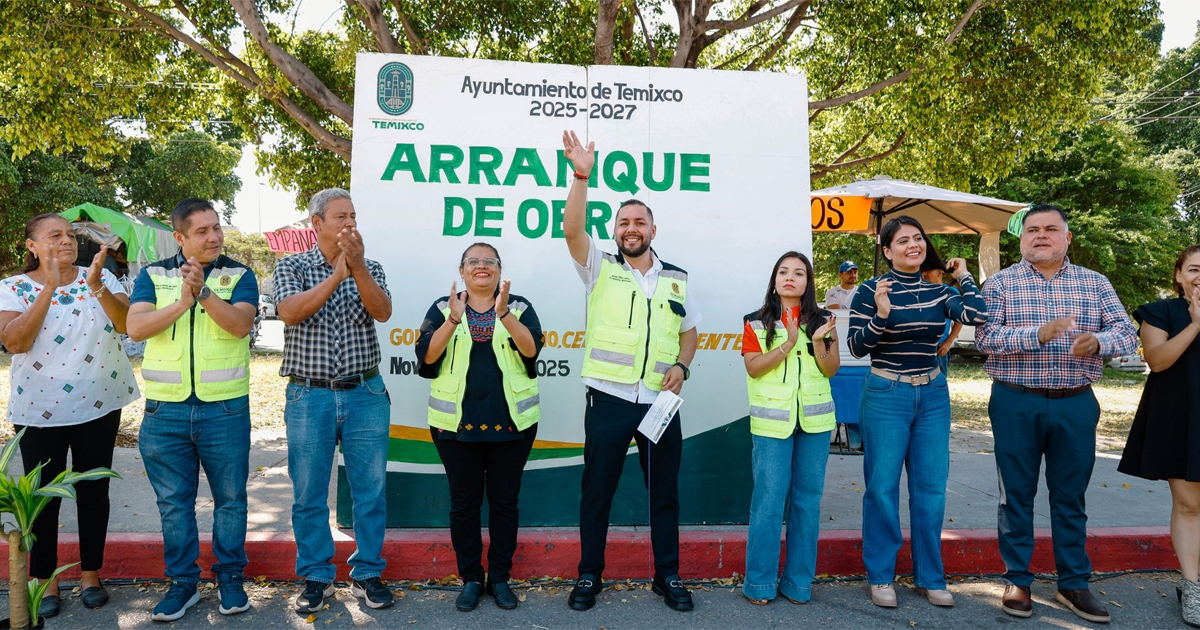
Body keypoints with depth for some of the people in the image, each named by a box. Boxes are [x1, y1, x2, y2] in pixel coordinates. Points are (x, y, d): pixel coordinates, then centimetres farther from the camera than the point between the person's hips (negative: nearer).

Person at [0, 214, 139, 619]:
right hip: (39, 411, -1)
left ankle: (90, 575, 23)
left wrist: (96, 286, -28)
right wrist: (49, 287, -20)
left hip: (99, 405, 1)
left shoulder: (101, 278, 1)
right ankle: (45, 581, 23)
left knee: (94, 491, 9)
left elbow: (125, 323, -13)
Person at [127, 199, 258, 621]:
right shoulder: (153, 276, 6)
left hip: (225, 409, -1)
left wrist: (204, 291, -26)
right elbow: (135, 327, -8)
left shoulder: (239, 276, 2)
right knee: (174, 502, 10)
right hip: (165, 411, 2)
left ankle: (230, 577, 22)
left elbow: (240, 324, -14)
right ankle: (182, 582, 23)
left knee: (230, 498, 7)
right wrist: (182, 303, -20)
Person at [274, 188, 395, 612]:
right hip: (309, 396, -1)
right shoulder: (292, 266, 3)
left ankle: (367, 574, 21)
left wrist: (356, 267, -25)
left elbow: (382, 312, -12)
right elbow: (290, 312, -15)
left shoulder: (369, 269, 7)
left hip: (365, 394, 1)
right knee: (309, 494, 7)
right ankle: (316, 577, 23)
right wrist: (335, 277, -24)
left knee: (371, 490, 6)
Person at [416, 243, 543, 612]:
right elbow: (428, 356, -7)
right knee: (464, 502, 7)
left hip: (510, 423, 0)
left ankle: (500, 578, 21)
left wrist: (504, 314, -26)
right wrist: (453, 320, -20)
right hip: (456, 423, 1)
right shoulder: (443, 309, 7)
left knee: (504, 501, 7)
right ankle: (471, 579, 21)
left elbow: (530, 349, -12)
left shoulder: (519, 308, 5)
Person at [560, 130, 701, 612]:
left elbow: (689, 331, 17)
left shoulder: (676, 279, 11)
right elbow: (572, 230, -14)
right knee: (596, 492, 7)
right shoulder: (601, 269, 2)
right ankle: (589, 576, 23)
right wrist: (582, 177, -23)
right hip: (609, 399, -2)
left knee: (664, 492, 11)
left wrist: (681, 366, -2)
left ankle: (668, 577, 26)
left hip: (661, 402, 2)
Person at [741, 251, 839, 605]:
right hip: (773, 421, -2)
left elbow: (831, 370, 4)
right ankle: (760, 582, 9)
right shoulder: (757, 322, 4)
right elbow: (754, 368, -7)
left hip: (814, 420, 3)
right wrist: (789, 344, -18)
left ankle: (798, 582, 17)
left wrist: (818, 342, -14)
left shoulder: (821, 321, 9)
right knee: (769, 500, -3)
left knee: (808, 500, 6)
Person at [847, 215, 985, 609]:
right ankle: (880, 577, 15)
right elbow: (856, 347, -9)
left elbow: (977, 315, -11)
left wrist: (963, 276, 1)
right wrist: (881, 314, -23)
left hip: (933, 396, 4)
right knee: (883, 487, 1)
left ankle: (929, 577, 22)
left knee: (931, 487, 8)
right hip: (885, 396, -4)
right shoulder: (870, 291, -5)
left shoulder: (938, 292, 6)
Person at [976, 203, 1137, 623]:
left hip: (1075, 404, 2)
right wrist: (1039, 334, -25)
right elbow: (985, 337, -12)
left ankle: (1073, 584, 23)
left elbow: (1127, 333, 1)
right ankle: (1017, 581, 19)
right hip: (1017, 404, -2)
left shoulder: (1095, 283, 8)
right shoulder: (1001, 284, 0)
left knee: (1070, 496, 11)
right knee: (1016, 495, 7)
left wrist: (1097, 341, -21)